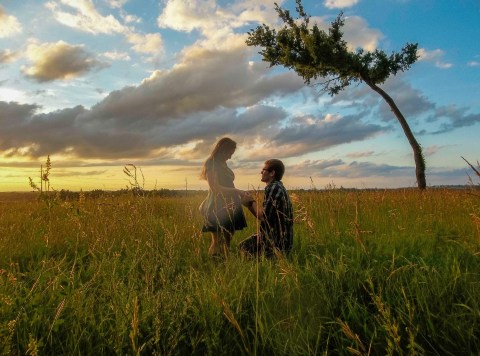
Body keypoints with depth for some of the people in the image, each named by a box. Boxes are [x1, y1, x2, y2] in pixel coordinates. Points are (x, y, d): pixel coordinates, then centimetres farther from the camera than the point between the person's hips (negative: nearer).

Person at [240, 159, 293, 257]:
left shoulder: (273, 188, -18)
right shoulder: (277, 187, 14)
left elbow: (263, 216, -22)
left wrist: (252, 202, -9)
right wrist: (249, 204, 7)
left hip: (276, 241, -9)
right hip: (278, 237, 9)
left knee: (245, 247, 4)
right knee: (243, 245, 19)